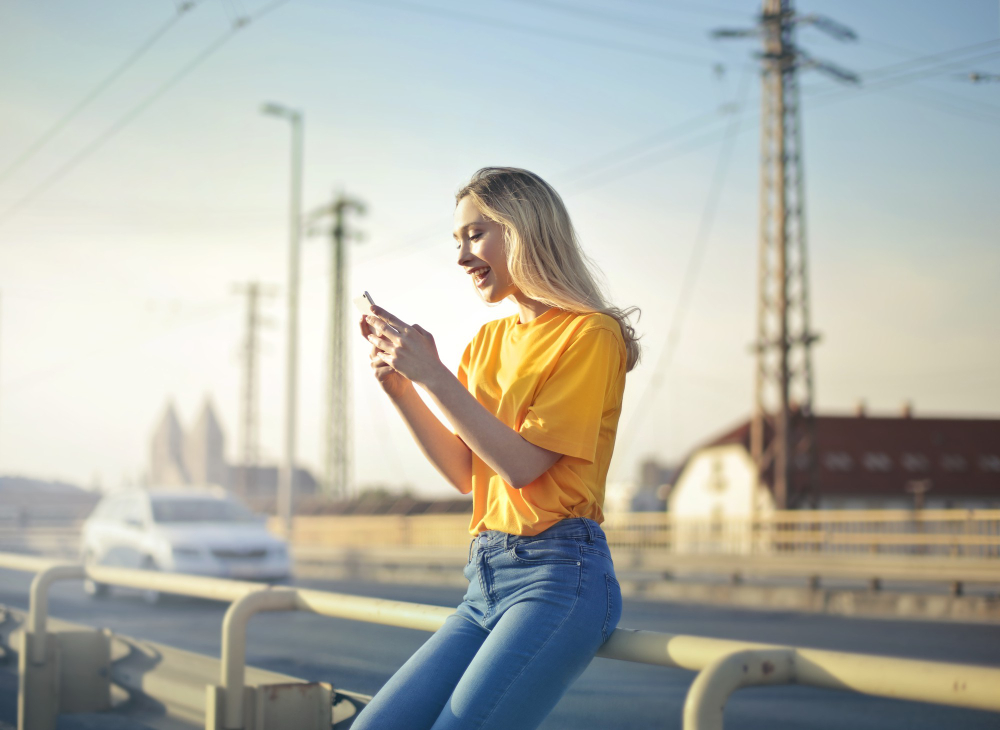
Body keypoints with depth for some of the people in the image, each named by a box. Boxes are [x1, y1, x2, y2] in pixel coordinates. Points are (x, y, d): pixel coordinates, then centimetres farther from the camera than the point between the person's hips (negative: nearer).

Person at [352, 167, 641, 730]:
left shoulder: (590, 334, -5)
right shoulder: (489, 340, 17)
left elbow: (521, 463, -13)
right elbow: (464, 472, 13)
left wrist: (432, 373, -15)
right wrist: (400, 386, 3)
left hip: (559, 576, -7)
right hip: (487, 576, 7)